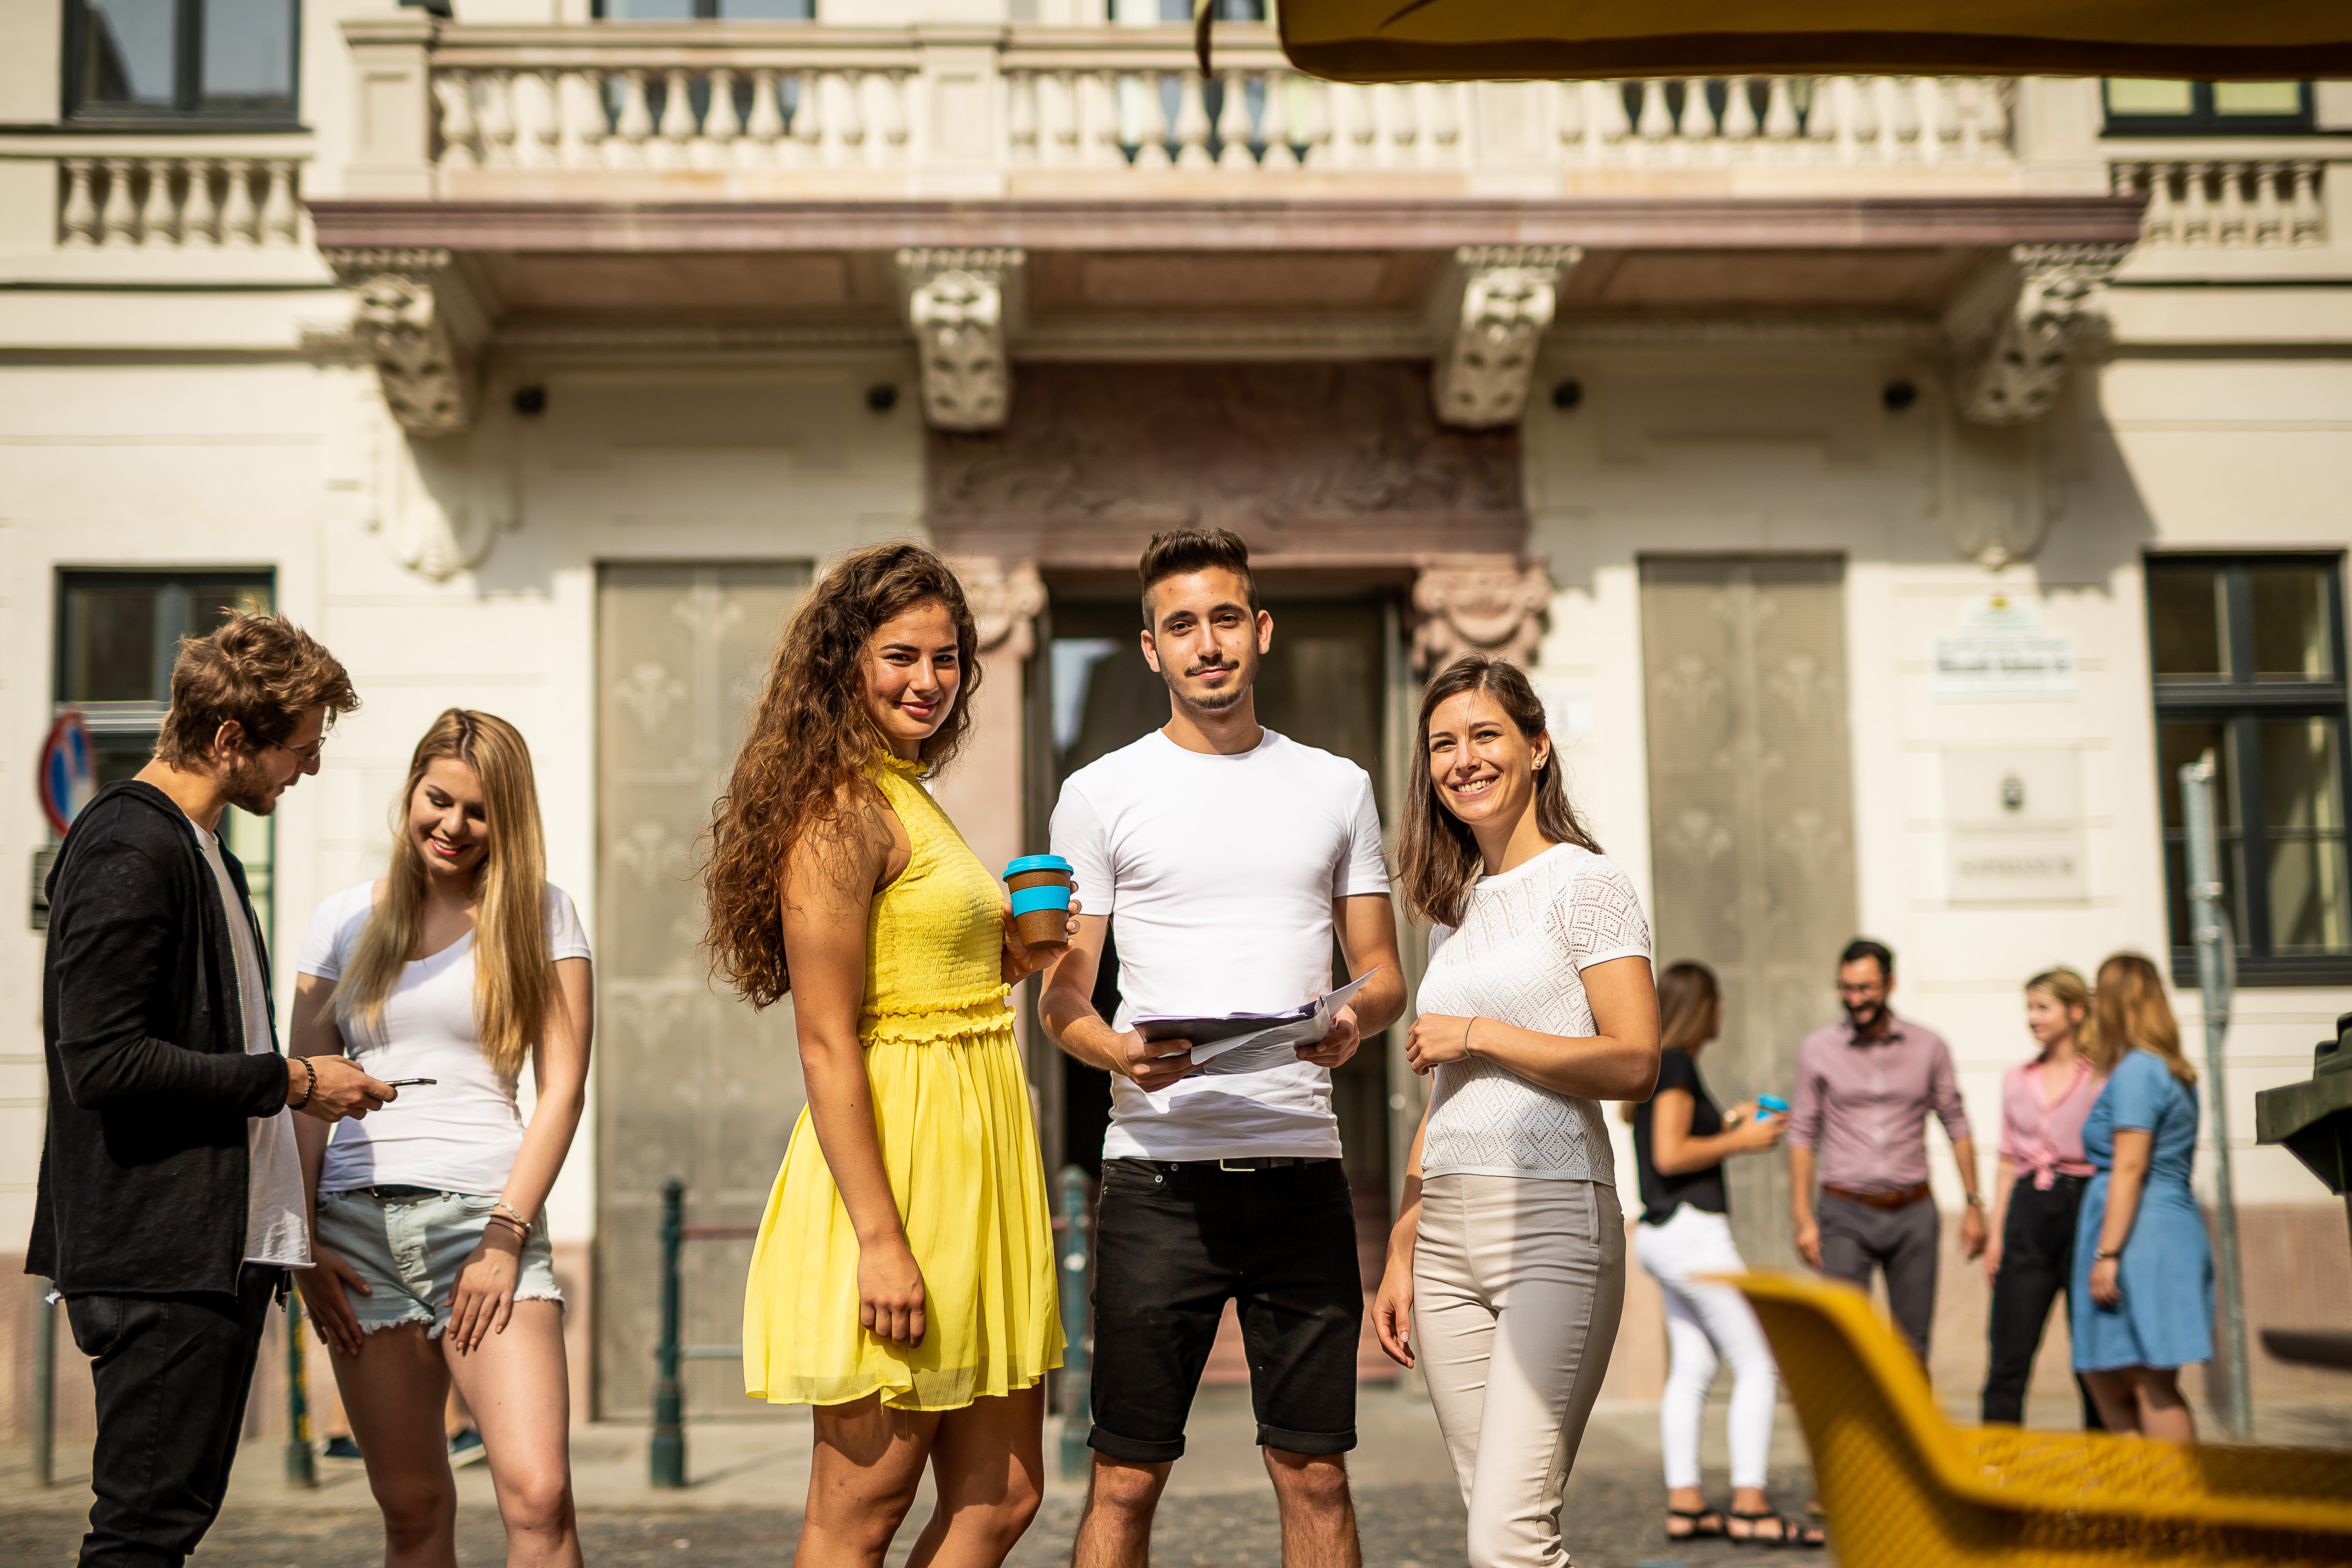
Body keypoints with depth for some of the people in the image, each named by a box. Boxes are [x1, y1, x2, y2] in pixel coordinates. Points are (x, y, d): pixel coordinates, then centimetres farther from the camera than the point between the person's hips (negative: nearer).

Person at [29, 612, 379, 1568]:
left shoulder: (199, 848, 18)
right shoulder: (128, 850, -14)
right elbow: (102, 1063, -22)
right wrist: (289, 1082, -15)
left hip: (224, 1248, 10)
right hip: (162, 1258, -10)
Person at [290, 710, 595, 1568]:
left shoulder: (541, 916, 6)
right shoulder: (344, 920, 13)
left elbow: (562, 1088, 1)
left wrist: (506, 1235, -9)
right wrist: (303, 1243, 2)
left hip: (485, 1215, -2)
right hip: (357, 1220, 3)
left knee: (538, 1495, -15)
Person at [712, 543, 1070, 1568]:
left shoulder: (914, 806, 17)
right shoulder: (841, 809, -12)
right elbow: (826, 1044, -18)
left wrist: (1014, 954, 10)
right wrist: (880, 1238, -22)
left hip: (972, 1158, 10)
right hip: (893, 1157, -10)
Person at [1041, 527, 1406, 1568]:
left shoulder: (1336, 788, 13)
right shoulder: (1102, 794, 5)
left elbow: (1382, 971, 16)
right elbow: (1062, 998, 5)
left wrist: (1356, 1016, -8)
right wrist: (1114, 1050, -17)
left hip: (1302, 1168, 2)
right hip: (1159, 1171, -2)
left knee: (1314, 1472, 5)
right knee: (1126, 1478, 0)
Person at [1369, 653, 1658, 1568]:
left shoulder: (1585, 884, -2)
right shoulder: (1454, 910, 19)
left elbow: (1634, 1065, -13)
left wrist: (1478, 1033, -7)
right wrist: (1402, 1253, 15)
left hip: (1554, 1224, -7)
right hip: (1449, 1234, 7)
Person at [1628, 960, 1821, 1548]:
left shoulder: (1657, 1066, 16)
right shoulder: (1676, 1065, -13)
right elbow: (1670, 1155, -20)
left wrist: (1728, 1122, 18)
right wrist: (1739, 1142, -11)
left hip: (1664, 1232, 10)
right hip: (1692, 1230, -10)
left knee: (1692, 1368, 9)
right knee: (1759, 1363, -7)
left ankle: (1684, 1504, 8)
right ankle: (1750, 1505, -9)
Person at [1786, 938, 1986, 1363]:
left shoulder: (1929, 1047, 4)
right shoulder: (1818, 1049, 2)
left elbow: (1956, 1126, 10)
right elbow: (1803, 1136, 4)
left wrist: (1974, 1204, 5)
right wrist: (1803, 1218, -1)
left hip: (1913, 1215, 1)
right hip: (1845, 1215, -1)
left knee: (1913, 1345, 4)